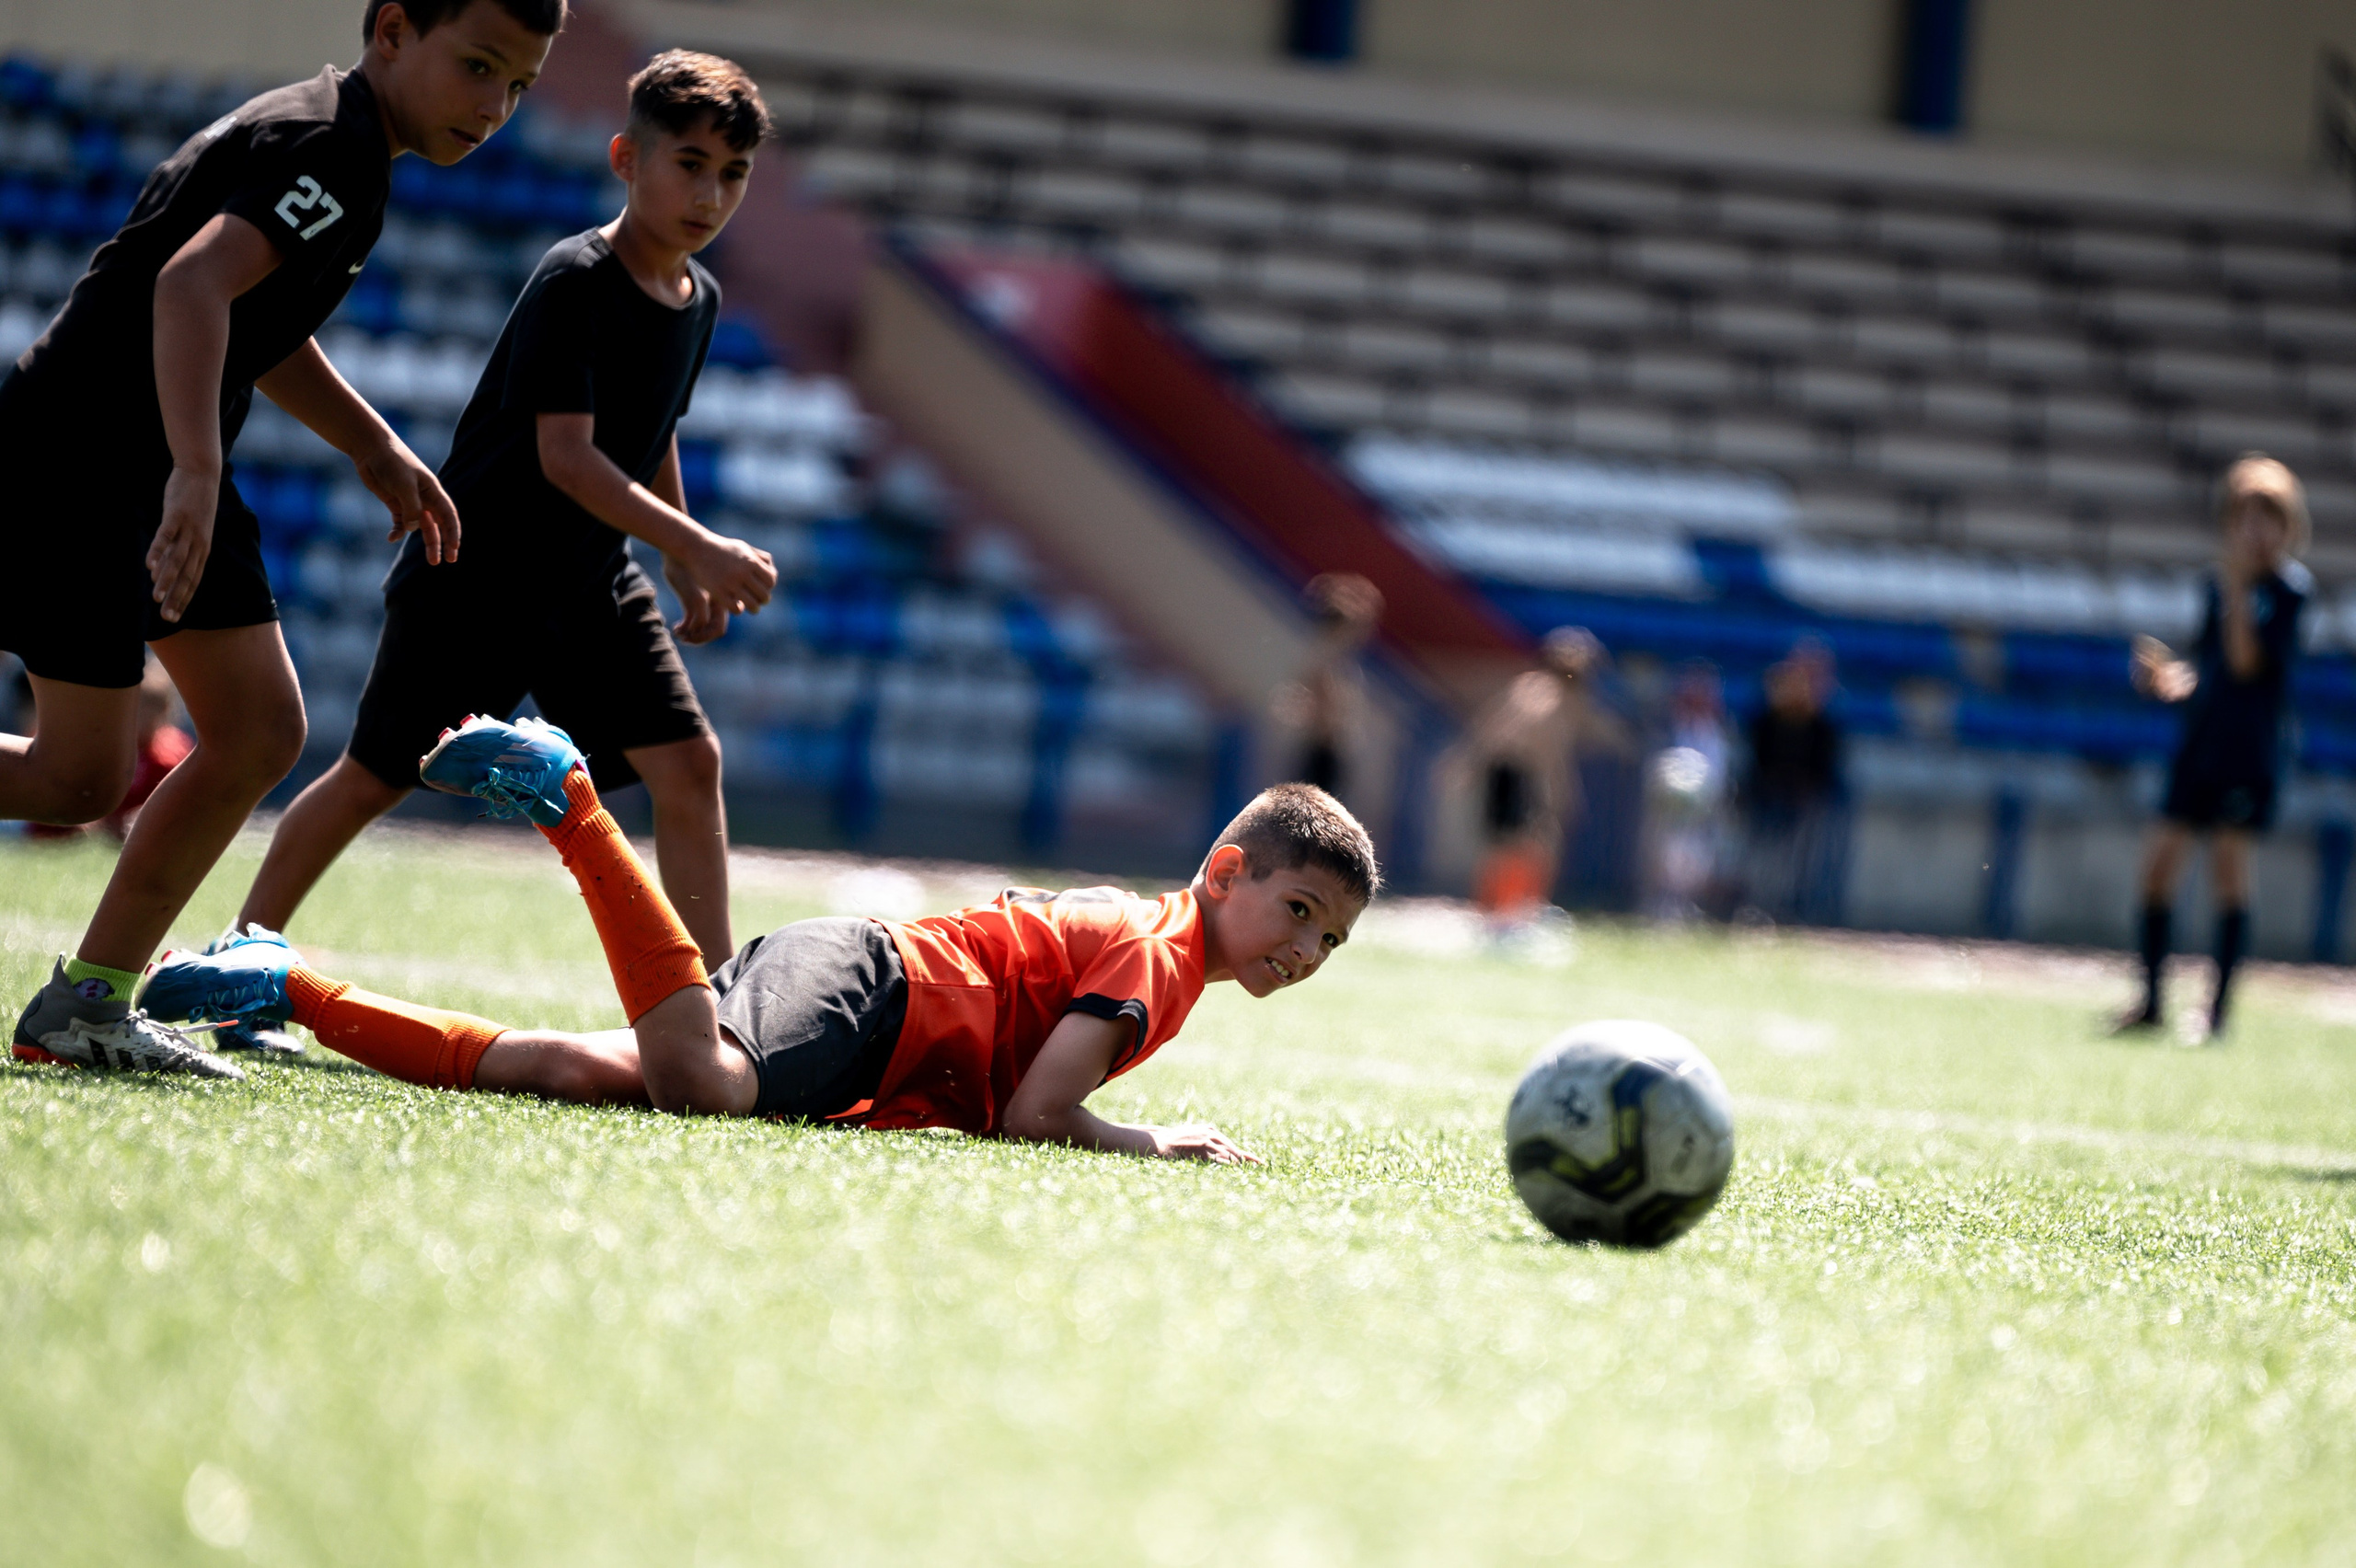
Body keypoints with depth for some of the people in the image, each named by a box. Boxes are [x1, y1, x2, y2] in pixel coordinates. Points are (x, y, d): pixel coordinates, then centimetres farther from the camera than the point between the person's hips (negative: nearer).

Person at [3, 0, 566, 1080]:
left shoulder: (330, 145, 15)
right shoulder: (331, 150, -17)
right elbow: (190, 286, -33)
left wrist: (375, 449, 30)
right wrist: (194, 474, -43)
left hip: (164, 470, 10)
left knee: (259, 732, 6)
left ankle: (88, 1000, 10)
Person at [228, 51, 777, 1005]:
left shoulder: (699, 299, 4)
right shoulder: (573, 281, -21)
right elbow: (564, 454, -28)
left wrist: (688, 573, 21)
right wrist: (697, 546, -35)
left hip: (593, 584, 6)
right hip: (474, 576, -6)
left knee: (689, 763, -8)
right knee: (377, 777, 6)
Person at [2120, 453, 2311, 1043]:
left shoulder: (2290, 587, -7)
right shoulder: (2222, 580, 12)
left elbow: (2247, 662, -17)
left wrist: (2236, 588, -21)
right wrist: (2173, 680, 0)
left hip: (2252, 745, -6)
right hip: (2201, 739, 6)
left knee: (2228, 866, -10)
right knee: (2159, 861, 3)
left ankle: (2218, 1011, -3)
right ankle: (2150, 1001, 13)